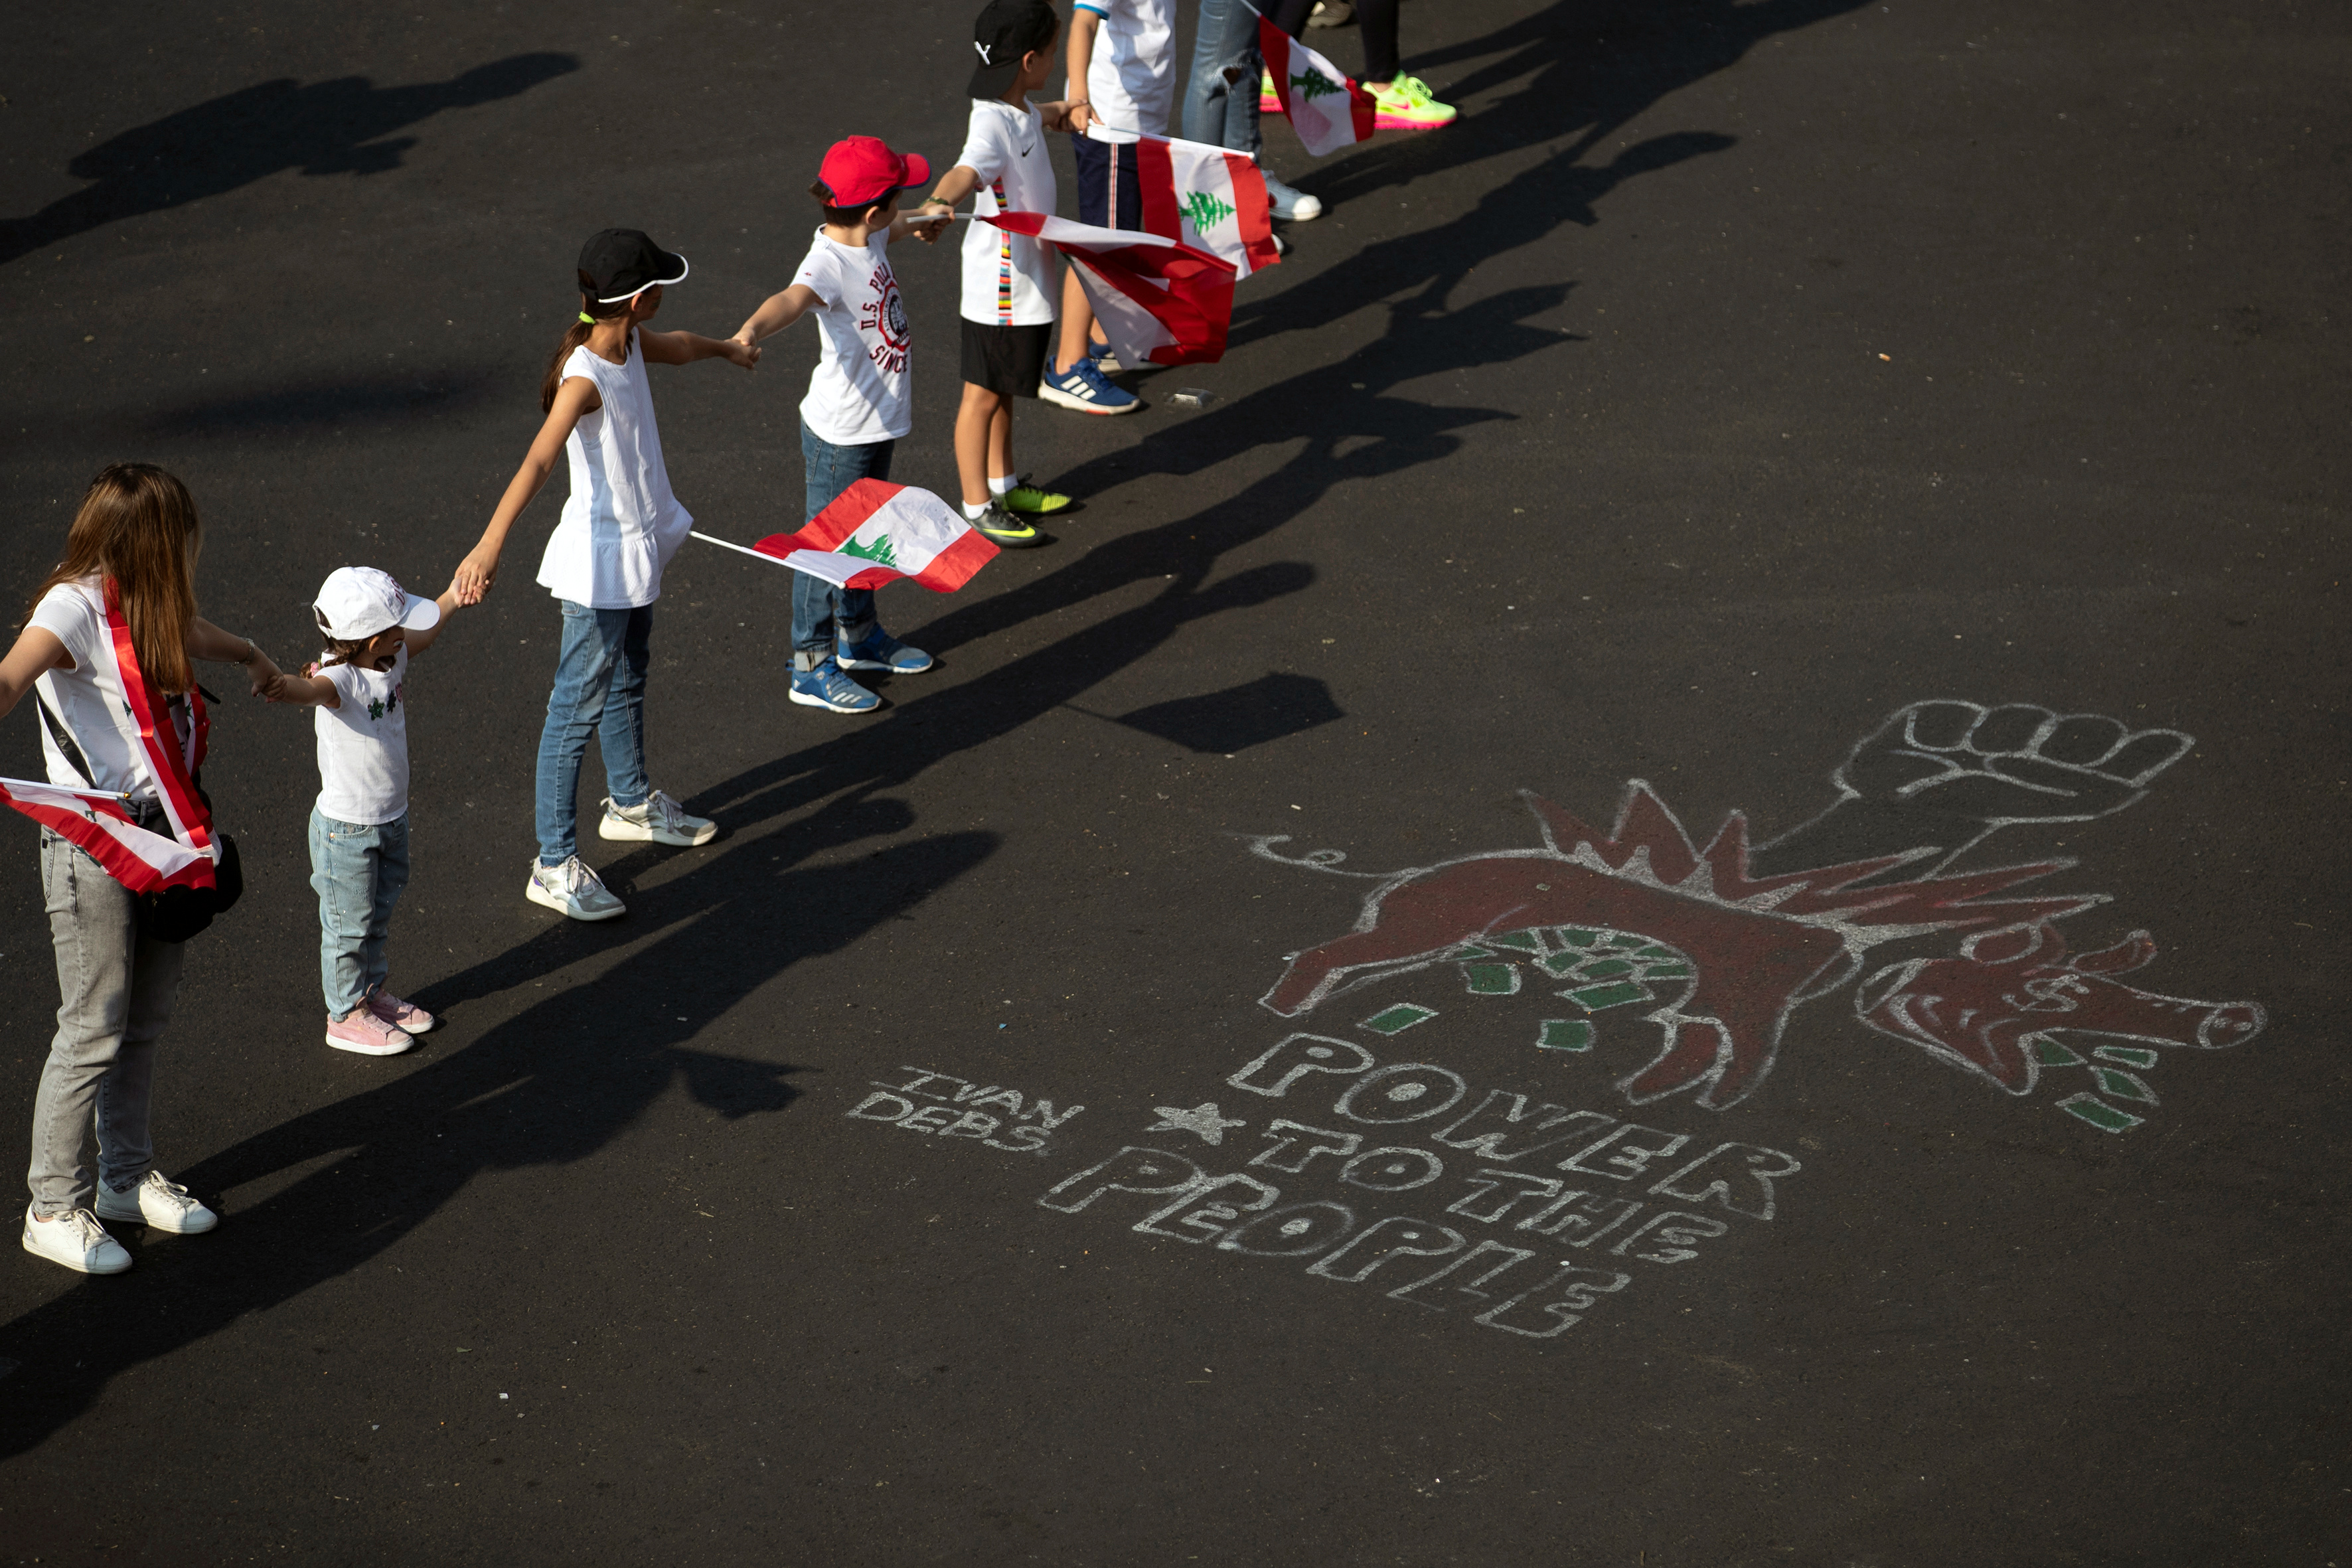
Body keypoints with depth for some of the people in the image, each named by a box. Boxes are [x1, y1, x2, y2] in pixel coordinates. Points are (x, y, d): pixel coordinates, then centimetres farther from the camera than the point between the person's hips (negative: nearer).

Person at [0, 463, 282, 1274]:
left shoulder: (145, 606, 9)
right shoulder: (75, 606, -18)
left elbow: (191, 633, 34)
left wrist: (251, 656, 56)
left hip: (160, 834, 8)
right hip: (92, 847, -8)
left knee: (146, 1020, 16)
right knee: (94, 1032, -2)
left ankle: (127, 1177, 31)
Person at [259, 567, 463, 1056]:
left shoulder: (392, 658, -5)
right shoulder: (341, 678, -30)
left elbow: (425, 633, 18)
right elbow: (316, 688, -54)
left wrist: (453, 597, 20)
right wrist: (289, 687, -75)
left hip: (391, 819, 8)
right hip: (347, 828, -8)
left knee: (378, 914, 25)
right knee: (349, 923, 8)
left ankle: (373, 991, 44)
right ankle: (346, 1015, 24)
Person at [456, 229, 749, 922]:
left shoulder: (632, 344, -1)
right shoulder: (584, 379, -29)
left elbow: (676, 346, 26)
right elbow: (537, 462, -43)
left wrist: (727, 348, 48)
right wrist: (491, 543, -56)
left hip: (638, 545, 9)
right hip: (599, 560, -9)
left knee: (628, 680, 28)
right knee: (578, 708, -3)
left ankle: (631, 804, 50)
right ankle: (554, 865, 4)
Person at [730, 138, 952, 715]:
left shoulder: (868, 238, -2)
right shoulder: (828, 262, -30)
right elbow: (793, 297, -52)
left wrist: (918, 223, 44)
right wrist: (751, 331, -72)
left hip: (878, 421, 9)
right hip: (839, 433, -9)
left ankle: (858, 636, 43)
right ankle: (812, 668, 15)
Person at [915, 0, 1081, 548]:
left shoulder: (1019, 110, 5)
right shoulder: (993, 126, -28)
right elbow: (965, 171, -47)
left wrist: (1063, 113, 49)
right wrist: (938, 203, -67)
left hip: (1027, 275, 10)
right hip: (1001, 286, -10)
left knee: (1005, 388, 24)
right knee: (984, 394, 3)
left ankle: (1003, 484, 39)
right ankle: (978, 508, 13)